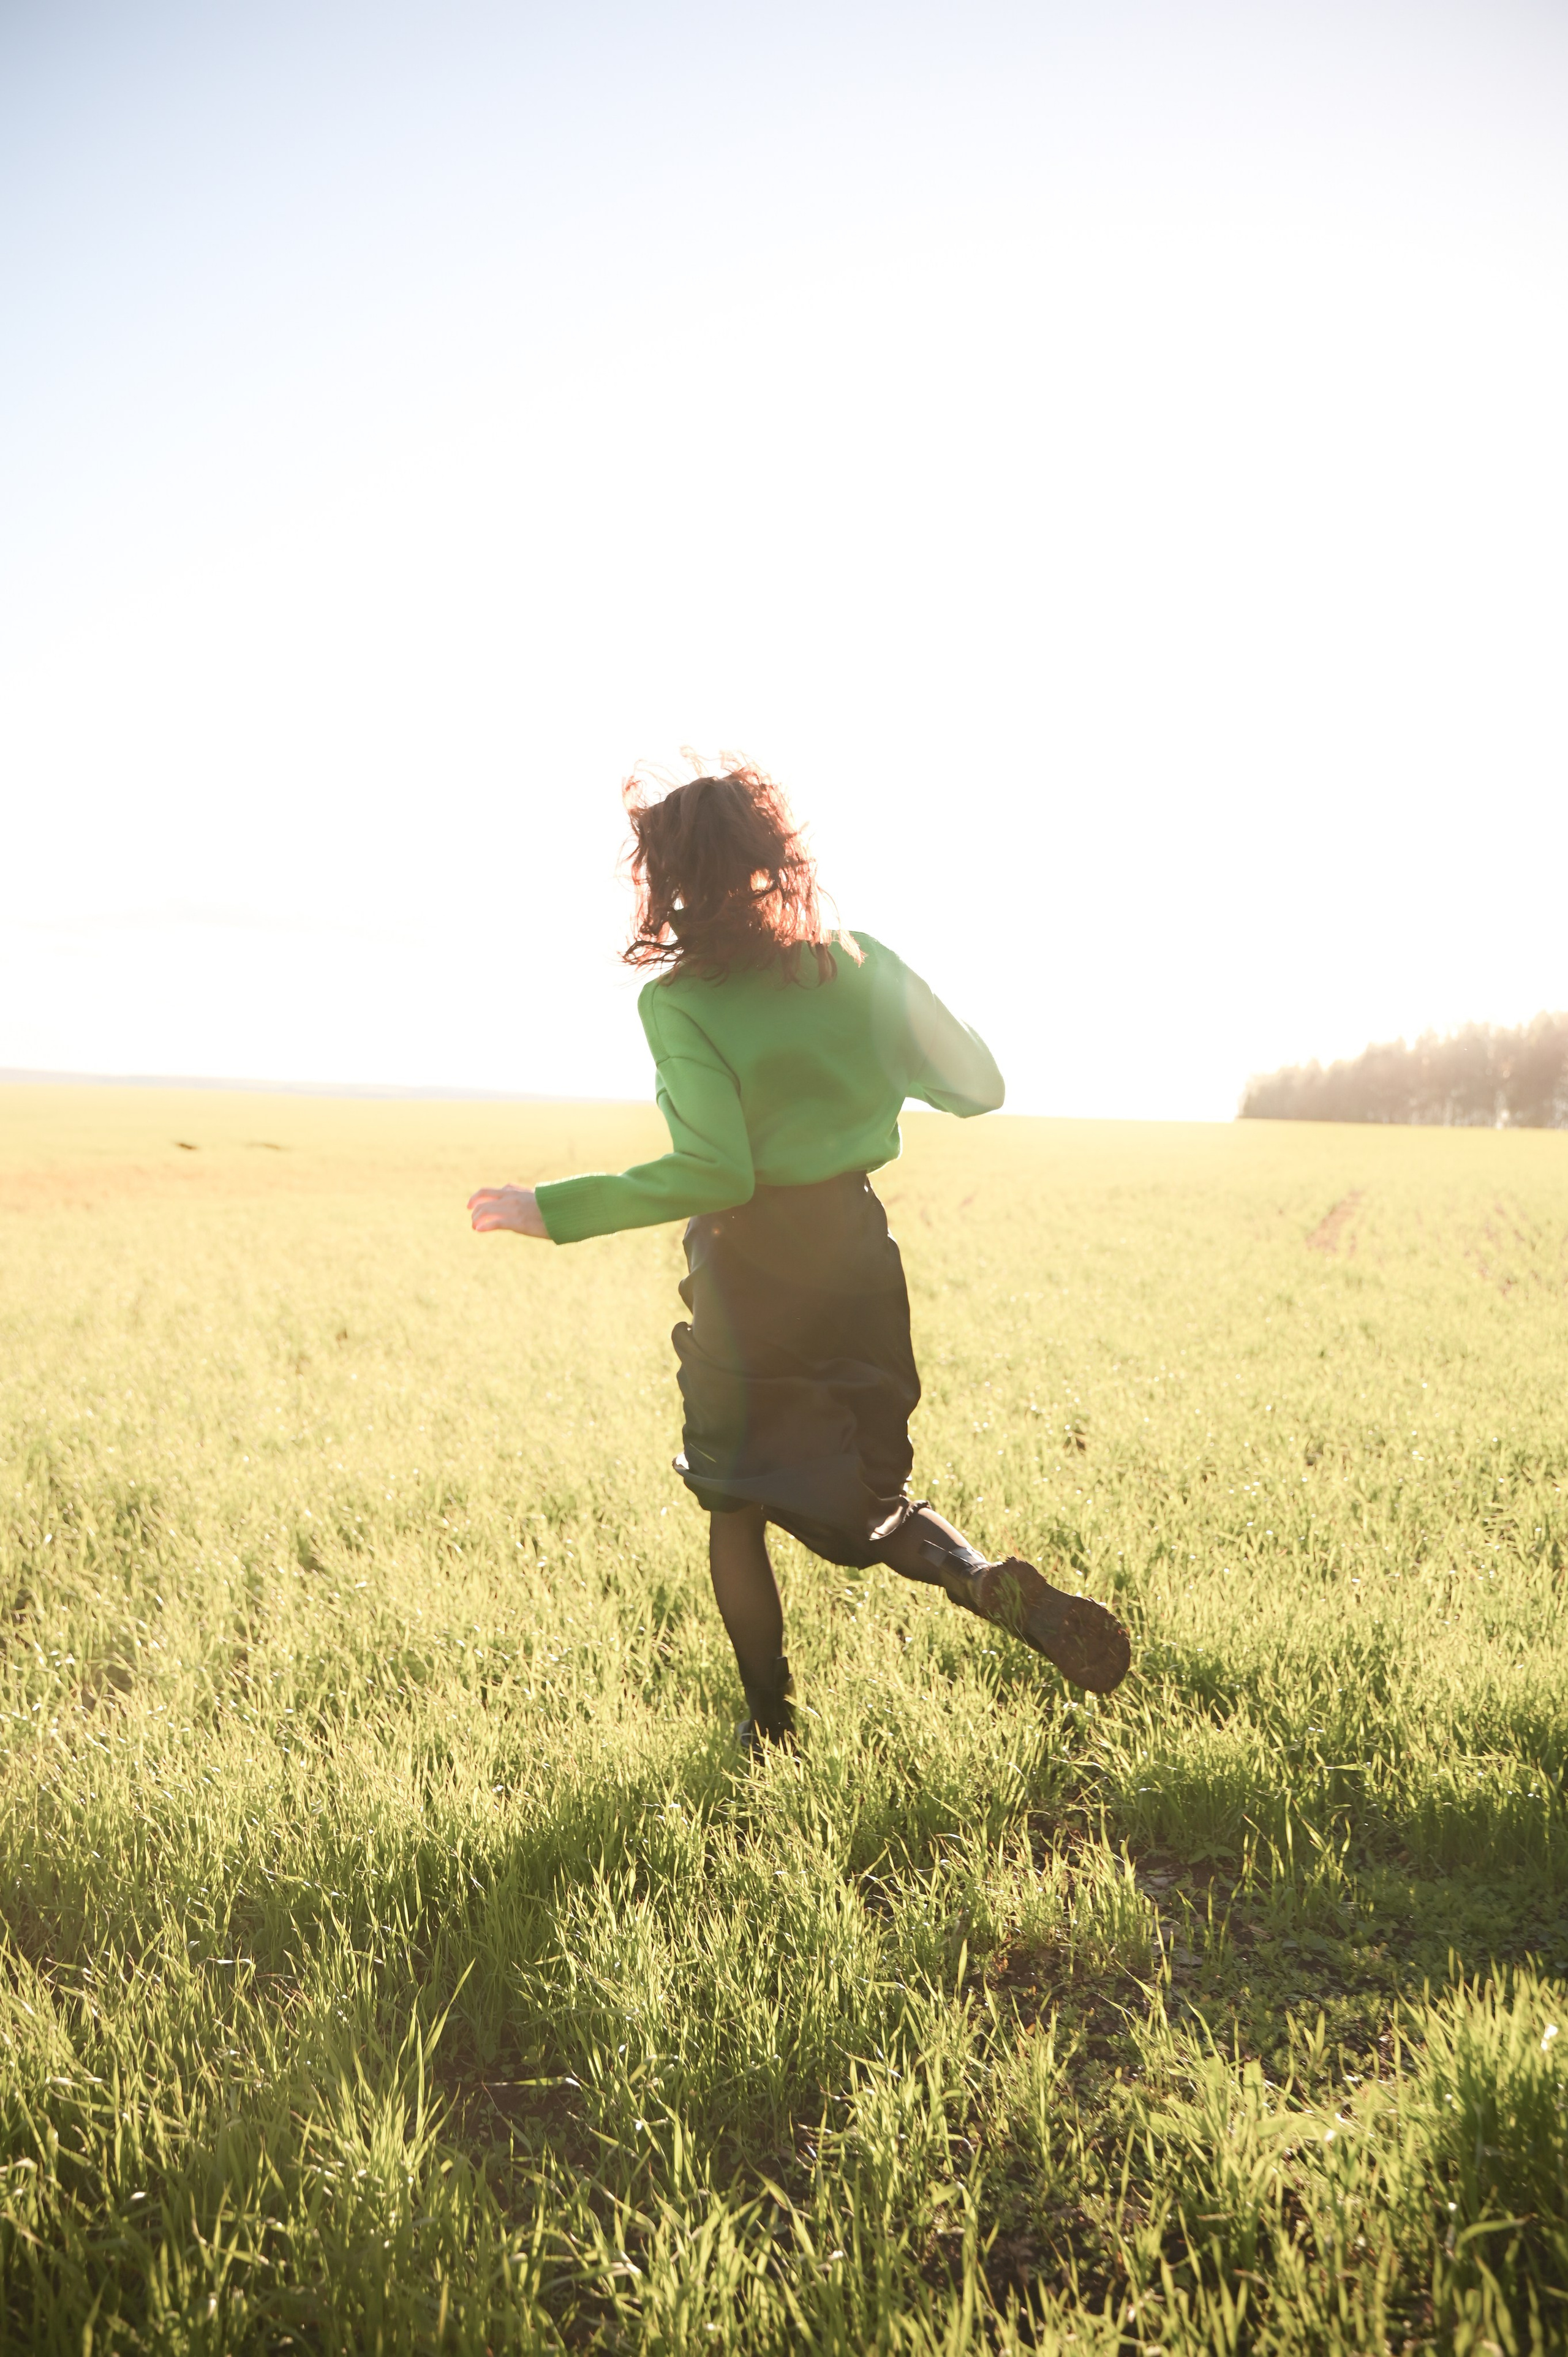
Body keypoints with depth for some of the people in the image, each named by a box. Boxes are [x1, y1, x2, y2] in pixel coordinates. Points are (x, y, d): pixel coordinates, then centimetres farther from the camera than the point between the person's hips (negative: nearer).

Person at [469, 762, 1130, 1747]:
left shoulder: (680, 1002, -15)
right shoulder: (862, 965, -1)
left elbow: (712, 1173, -24)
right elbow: (979, 1084, 4)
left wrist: (555, 1210, -17)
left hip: (749, 1271, -4)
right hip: (859, 1251, 4)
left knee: (734, 1501, 16)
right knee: (861, 1499, 17)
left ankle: (771, 1723, 23)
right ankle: (997, 1586, -10)